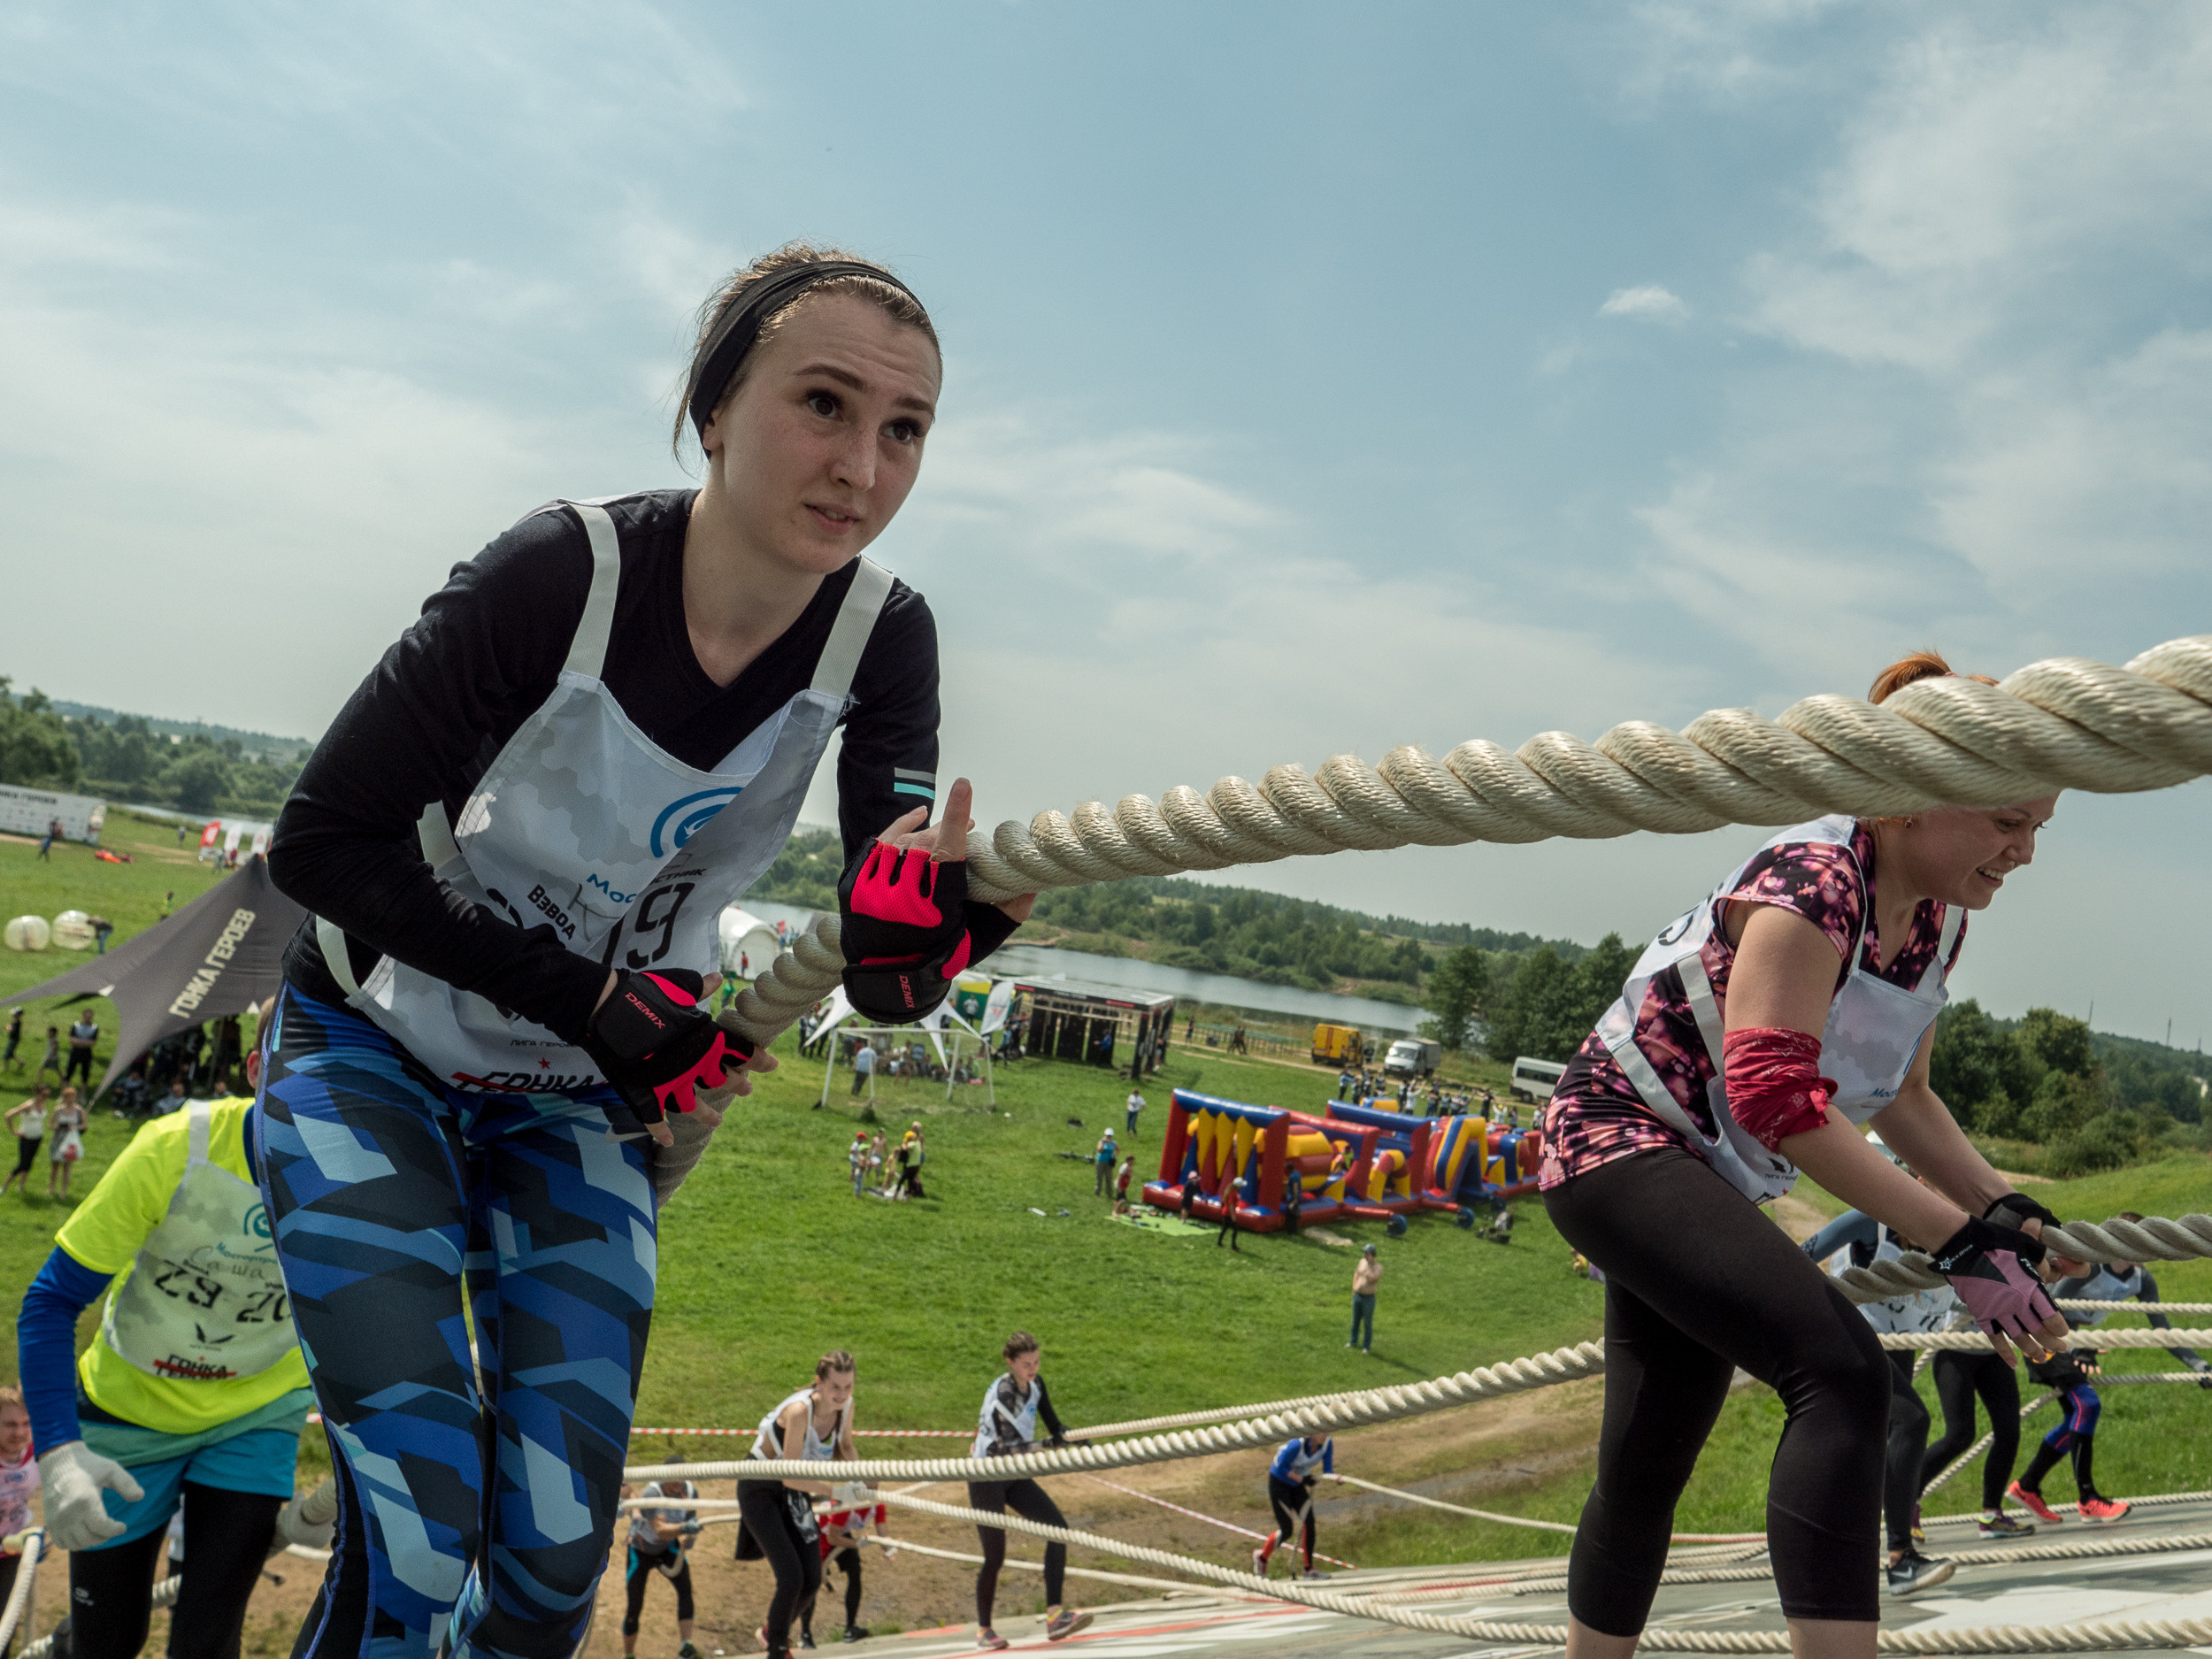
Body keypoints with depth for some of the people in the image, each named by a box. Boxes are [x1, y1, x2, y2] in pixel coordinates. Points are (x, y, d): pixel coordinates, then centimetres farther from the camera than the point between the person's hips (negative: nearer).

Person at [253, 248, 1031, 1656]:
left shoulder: (884, 639, -18)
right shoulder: (564, 574, -28)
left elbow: (875, 979, -22)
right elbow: (323, 845, -21)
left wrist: (918, 937, -46)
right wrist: (594, 999, -25)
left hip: (583, 1108, 3)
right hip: (375, 1057, -3)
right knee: (415, 1544, -14)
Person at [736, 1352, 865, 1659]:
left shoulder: (846, 1406, -14)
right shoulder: (799, 1411, -34)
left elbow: (845, 1447, 6)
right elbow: (790, 1475, -31)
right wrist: (835, 1491, -35)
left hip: (793, 1492, 6)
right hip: (761, 1489, -6)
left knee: (812, 1581, 6)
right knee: (790, 1577, -15)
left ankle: (773, 1631, 35)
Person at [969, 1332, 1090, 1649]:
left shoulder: (1035, 1385, -1)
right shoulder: (1002, 1392, -24)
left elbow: (1055, 1427, 6)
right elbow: (1006, 1448, -31)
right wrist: (1048, 1443, -40)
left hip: (1014, 1475, 7)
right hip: (986, 1477, -7)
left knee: (1058, 1527, -10)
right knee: (995, 1555, -4)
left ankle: (1054, 1616, -14)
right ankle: (983, 1629, 17)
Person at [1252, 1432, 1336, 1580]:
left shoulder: (1327, 1444, -13)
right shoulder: (1297, 1445, -31)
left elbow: (1327, 1470, -9)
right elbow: (1281, 1469, -21)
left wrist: (1334, 1477, -31)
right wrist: (1302, 1479, -28)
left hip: (1297, 1485, 6)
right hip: (1278, 1483, -6)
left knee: (1309, 1522, -11)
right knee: (1287, 1530, -7)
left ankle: (1309, 1569, -1)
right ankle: (1261, 1556, 19)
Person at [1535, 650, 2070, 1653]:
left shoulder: (1936, 920, 6)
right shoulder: (1813, 882, -22)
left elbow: (1903, 1098, 19)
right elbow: (1776, 1098, -30)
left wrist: (2006, 1213, 6)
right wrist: (1956, 1241, -29)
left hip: (1705, 1184, 9)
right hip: (1618, 1138, -9)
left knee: (1646, 1470, 13)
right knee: (1839, 1371, -27)